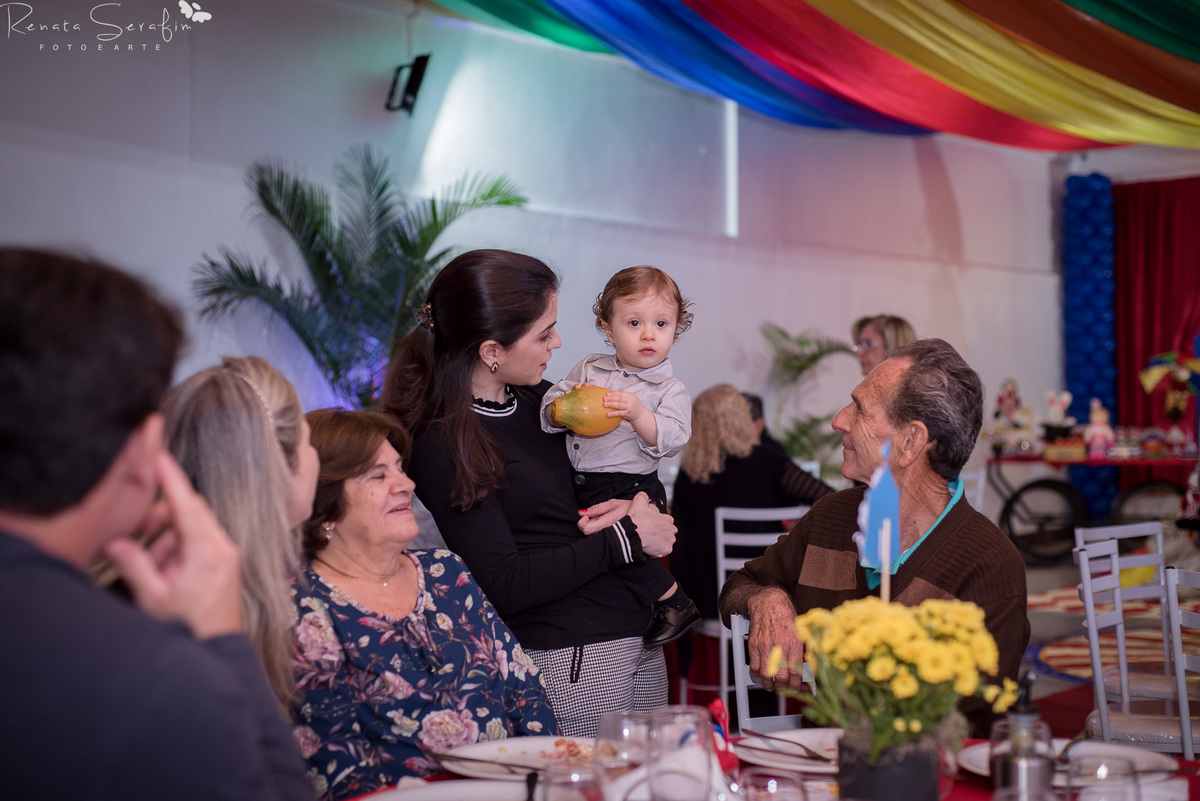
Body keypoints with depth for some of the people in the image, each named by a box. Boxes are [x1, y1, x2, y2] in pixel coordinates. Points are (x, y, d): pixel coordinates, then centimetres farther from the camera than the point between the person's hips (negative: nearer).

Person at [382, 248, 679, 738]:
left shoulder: (537, 396, 8)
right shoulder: (442, 447, -14)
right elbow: (505, 585, -18)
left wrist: (636, 506, -2)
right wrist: (625, 538, -13)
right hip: (568, 659, -7)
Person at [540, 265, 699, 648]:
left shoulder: (671, 389, 1)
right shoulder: (589, 368, 13)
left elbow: (671, 439, -13)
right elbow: (549, 411, 11)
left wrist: (638, 415, -29)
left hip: (631, 490, -6)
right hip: (578, 487, 6)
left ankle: (675, 603, -4)